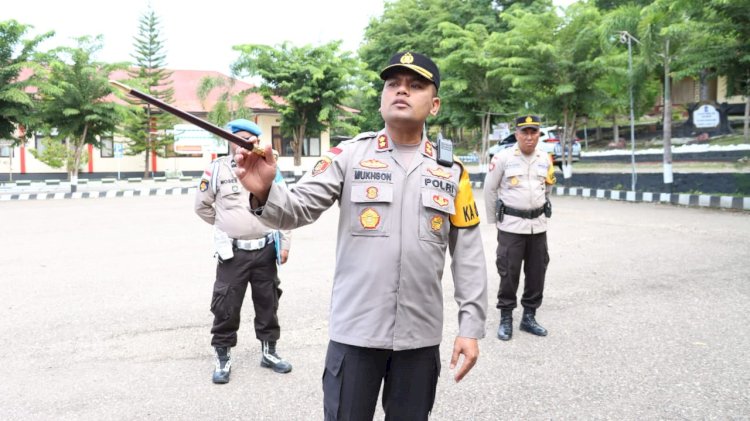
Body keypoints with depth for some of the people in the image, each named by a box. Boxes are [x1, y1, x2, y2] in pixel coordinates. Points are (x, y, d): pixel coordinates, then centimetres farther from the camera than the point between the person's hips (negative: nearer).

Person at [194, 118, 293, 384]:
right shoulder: (217, 169, -4)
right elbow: (202, 206, 7)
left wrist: (285, 243, -1)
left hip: (265, 250, 2)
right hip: (233, 252, -2)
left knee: (268, 303, 13)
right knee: (225, 307, 2)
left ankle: (269, 351, 29)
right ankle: (223, 358, 18)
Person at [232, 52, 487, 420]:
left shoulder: (451, 172, 3)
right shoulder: (348, 155, -3)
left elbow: (469, 256, 5)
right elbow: (299, 208, -11)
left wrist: (471, 326, 2)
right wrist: (264, 194, -32)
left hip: (420, 334, 3)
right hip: (356, 330, -2)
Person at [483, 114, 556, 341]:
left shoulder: (545, 159, 5)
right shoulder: (503, 157, -9)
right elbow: (489, 189, -1)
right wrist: (493, 220, 3)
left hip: (538, 225, 5)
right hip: (511, 225, -4)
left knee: (536, 272, 10)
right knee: (509, 273, 0)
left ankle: (529, 317, 24)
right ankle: (506, 319, 14)